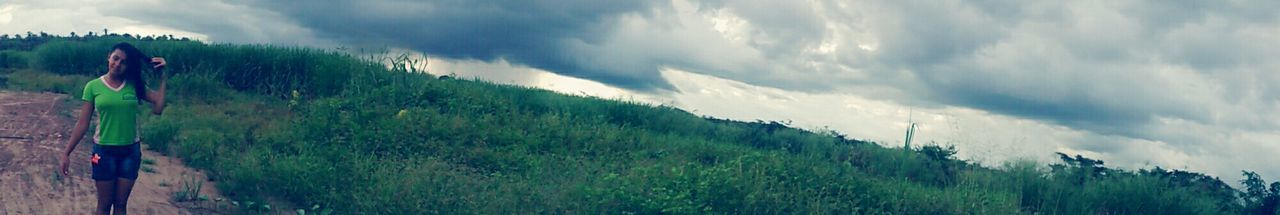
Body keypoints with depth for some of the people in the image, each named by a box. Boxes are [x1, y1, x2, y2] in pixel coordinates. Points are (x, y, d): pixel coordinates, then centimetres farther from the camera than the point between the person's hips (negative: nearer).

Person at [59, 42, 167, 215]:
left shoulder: (134, 85, 1)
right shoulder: (93, 87, -4)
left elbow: (158, 106, -11)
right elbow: (82, 124, -1)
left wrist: (162, 76, -8)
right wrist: (66, 153, -3)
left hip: (130, 151, 2)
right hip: (104, 151, -2)